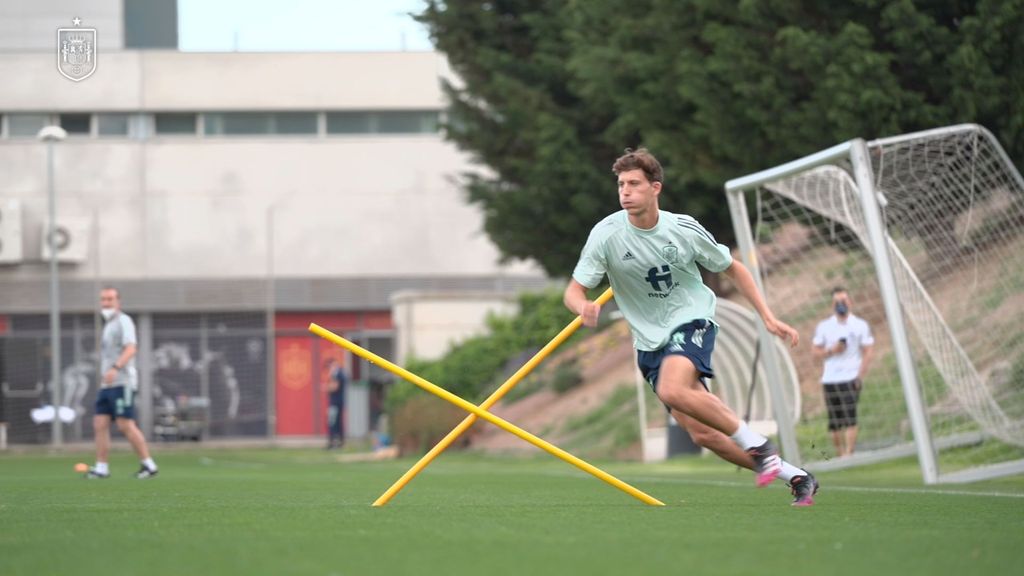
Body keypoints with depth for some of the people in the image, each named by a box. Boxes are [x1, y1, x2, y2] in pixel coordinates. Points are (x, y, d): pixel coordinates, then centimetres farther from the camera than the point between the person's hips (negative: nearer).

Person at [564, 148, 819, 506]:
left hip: (692, 322, -3)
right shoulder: (607, 234, -10)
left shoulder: (684, 230, -9)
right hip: (650, 341, 3)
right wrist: (585, 308, -34)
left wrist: (768, 318, 0)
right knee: (702, 433, -5)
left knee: (672, 391, -34)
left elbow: (733, 270, 6)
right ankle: (795, 476, 8)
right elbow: (574, 291, -9)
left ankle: (757, 445, -19)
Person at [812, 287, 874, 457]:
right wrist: (831, 351, -9)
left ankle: (848, 453, -20)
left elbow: (867, 353, 3)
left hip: (850, 379, -3)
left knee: (850, 417, -16)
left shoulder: (860, 325, 6)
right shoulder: (824, 326, 12)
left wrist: (860, 376, -9)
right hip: (829, 379, 3)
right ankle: (839, 454, 9)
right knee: (834, 421, 0)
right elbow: (817, 351, 12)